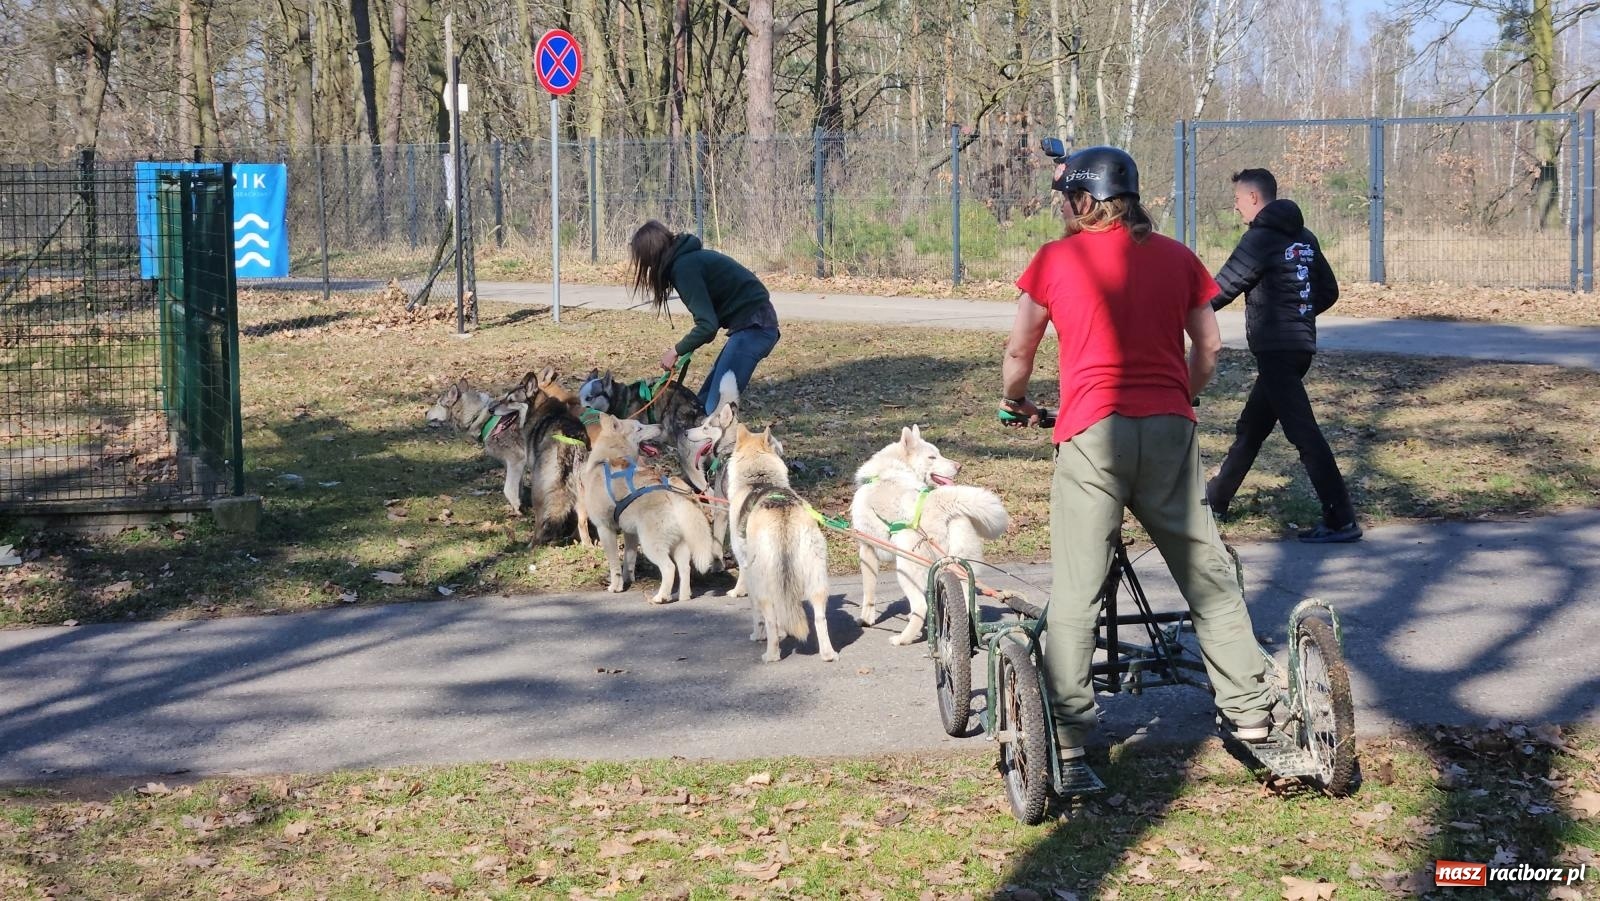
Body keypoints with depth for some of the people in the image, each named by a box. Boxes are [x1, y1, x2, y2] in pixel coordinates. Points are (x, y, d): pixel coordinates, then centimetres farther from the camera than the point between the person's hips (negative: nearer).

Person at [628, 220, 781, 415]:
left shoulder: (684, 267, -16)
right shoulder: (688, 258, 13)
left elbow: (707, 324, -19)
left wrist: (676, 351, -6)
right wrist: (685, 348, 3)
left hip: (753, 326, -10)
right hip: (753, 324, 10)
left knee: (715, 406, -13)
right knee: (705, 399, 12)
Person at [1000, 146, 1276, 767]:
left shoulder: (1056, 259, 3)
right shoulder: (1176, 257, 11)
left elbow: (1018, 350, 9)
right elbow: (1209, 345, 13)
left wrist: (1014, 403, 28)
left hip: (1092, 430, -2)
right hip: (1169, 428, 3)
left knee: (1076, 591, 1)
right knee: (1207, 574, 11)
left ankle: (1066, 733, 0)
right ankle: (1251, 711, 13)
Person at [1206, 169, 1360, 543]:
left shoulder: (1261, 238, -12)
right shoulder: (1304, 238, 13)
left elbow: (1222, 288, -10)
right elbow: (1329, 291, 16)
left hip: (1275, 350, -9)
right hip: (1300, 345, 9)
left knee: (1303, 433, -10)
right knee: (1250, 427, 20)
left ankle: (1341, 520, -13)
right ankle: (1216, 499, 33)